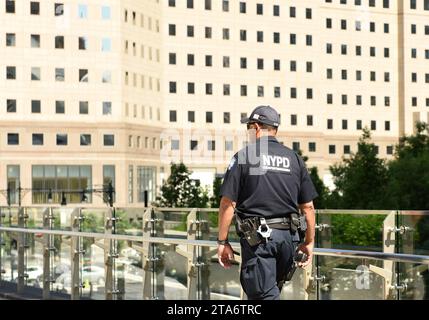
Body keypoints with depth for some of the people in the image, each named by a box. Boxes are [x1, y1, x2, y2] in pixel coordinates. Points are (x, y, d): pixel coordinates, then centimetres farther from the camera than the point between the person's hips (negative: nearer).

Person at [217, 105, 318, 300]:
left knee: (264, 295, -4)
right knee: (272, 290, 21)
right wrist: (309, 242, 17)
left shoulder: (243, 157, -4)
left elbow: (228, 203, -9)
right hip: (288, 236, 5)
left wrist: (222, 242, -2)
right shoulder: (294, 159, 9)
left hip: (257, 238, -5)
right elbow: (308, 206, 8)